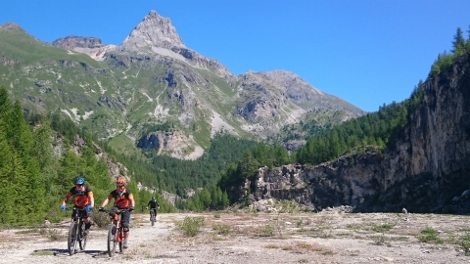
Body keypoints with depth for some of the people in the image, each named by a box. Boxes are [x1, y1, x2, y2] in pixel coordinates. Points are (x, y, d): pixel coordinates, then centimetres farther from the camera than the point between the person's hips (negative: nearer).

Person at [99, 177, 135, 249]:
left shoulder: (127, 192, -15)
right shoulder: (114, 192, -10)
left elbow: (132, 200, -28)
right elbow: (107, 199, -21)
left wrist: (132, 207, -49)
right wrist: (102, 206, -38)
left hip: (125, 209, -2)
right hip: (117, 207, 2)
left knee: (125, 225, -14)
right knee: (112, 213, -32)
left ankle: (125, 241, 2)